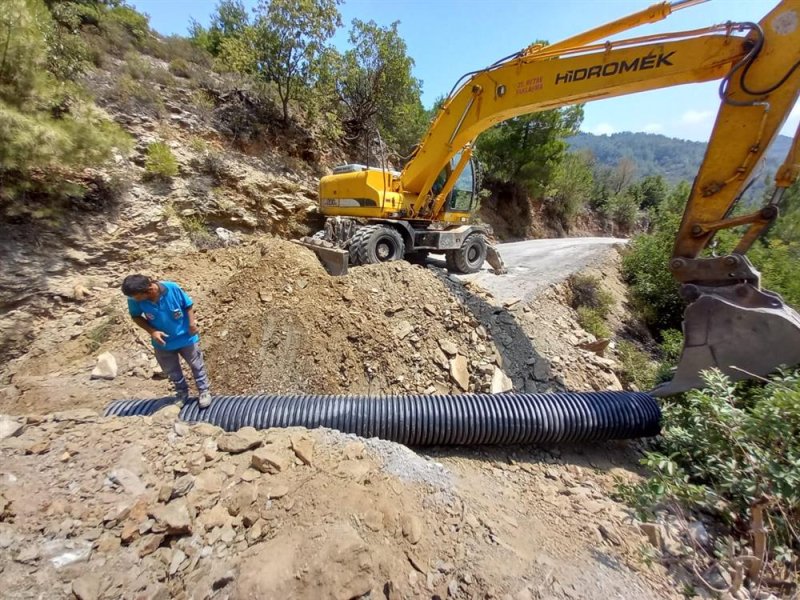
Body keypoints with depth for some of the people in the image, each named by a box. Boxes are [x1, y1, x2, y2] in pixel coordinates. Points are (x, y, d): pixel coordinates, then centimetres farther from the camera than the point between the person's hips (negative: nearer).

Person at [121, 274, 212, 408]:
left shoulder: (172, 288, -27)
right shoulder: (134, 300, -22)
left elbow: (188, 305, -10)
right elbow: (136, 317, -3)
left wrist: (192, 323, -20)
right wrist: (152, 331, -17)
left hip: (186, 337, -3)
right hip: (162, 343, 3)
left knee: (197, 366, 13)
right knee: (172, 372, 21)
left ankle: (204, 391, 33)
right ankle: (182, 393, 44)